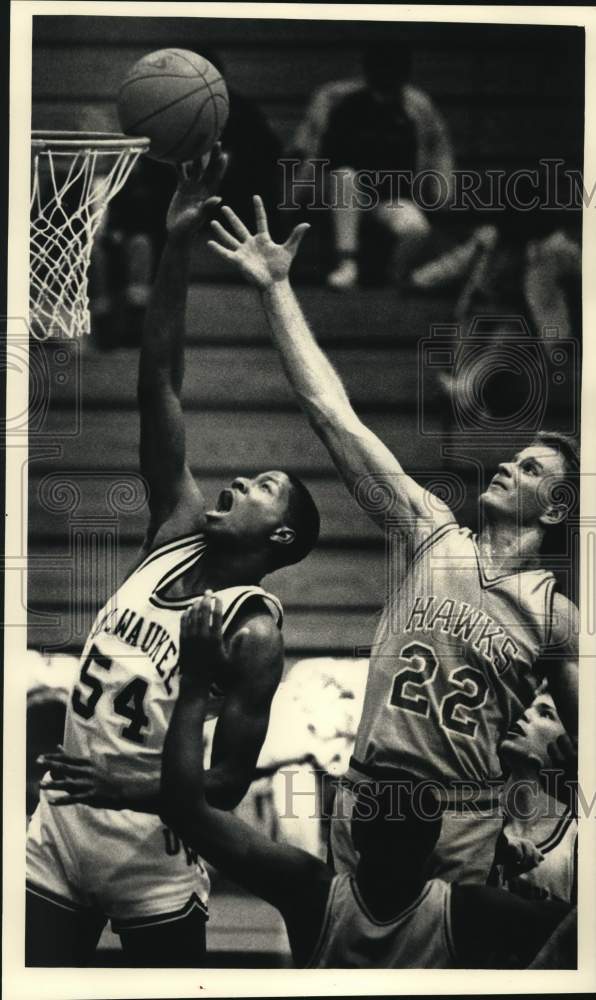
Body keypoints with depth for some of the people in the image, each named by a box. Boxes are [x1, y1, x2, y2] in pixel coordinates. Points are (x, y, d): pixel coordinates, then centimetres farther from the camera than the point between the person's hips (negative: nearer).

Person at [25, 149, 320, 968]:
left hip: (150, 851, -5)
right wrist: (177, 248, -8)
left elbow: (229, 783, -14)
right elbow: (158, 388, -2)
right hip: (56, 826, 6)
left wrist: (120, 787, -27)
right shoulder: (178, 531, 3)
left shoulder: (254, 630, -13)